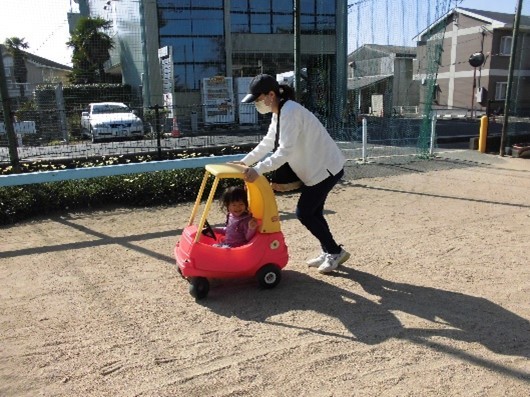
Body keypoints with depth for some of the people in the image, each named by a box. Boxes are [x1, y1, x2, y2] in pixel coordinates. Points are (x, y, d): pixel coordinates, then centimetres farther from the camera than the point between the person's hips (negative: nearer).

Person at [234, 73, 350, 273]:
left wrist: (258, 169, -33)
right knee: (312, 212, 15)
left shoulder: (290, 112, -22)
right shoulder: (279, 113, 8)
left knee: (304, 213, -5)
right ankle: (328, 252, 29)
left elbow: (285, 151, -29)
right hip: (316, 168, 10)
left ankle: (335, 252, 10)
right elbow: (267, 143, 16)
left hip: (325, 168, -10)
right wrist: (245, 161, 11)